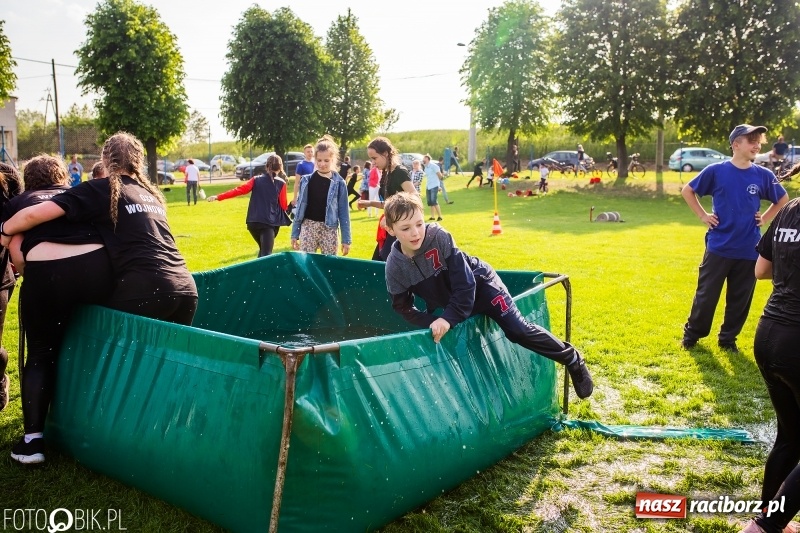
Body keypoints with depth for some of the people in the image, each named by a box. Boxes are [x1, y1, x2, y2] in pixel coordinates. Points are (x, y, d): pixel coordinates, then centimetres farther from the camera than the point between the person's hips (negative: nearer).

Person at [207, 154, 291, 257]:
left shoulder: (256, 180, 9)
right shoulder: (281, 183, 1)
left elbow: (239, 190, -2)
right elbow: (284, 205, 3)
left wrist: (218, 197, -3)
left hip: (253, 222, 4)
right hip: (269, 222, -4)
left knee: (263, 250, 25)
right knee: (266, 254, -9)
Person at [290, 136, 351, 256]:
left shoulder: (339, 183, -2)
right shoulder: (306, 180, 3)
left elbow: (344, 212, 1)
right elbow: (300, 208, 8)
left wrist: (346, 240, -1)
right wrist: (294, 234, 6)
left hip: (329, 229, -1)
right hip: (308, 227, 1)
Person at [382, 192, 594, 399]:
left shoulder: (439, 236, -32)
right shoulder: (394, 267, -20)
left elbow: (465, 284, -28)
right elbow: (403, 307, -6)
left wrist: (449, 319, -33)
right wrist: (432, 322, -20)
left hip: (480, 285, -4)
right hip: (452, 302, 5)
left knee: (518, 330, -10)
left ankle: (572, 360, 9)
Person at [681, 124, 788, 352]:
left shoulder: (763, 175, 0)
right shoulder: (716, 171, -7)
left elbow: (783, 199, 17)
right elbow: (687, 190, 5)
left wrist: (765, 218, 6)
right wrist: (703, 215, 0)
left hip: (748, 249, 2)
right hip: (718, 247, -2)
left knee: (740, 298, 10)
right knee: (706, 295, 5)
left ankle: (728, 338, 26)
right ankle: (691, 334, 22)